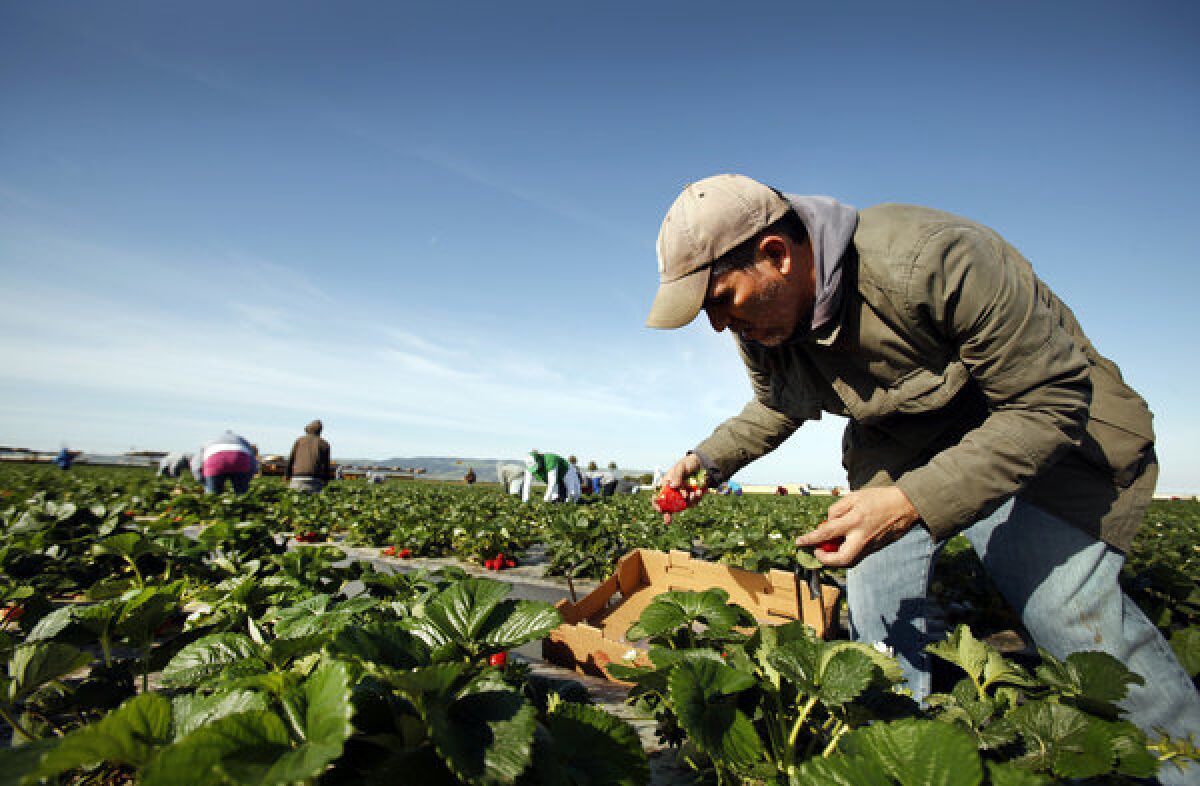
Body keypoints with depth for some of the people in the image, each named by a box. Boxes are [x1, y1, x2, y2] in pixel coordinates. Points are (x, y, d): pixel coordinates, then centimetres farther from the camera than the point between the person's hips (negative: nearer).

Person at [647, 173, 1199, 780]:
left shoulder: (932, 260, -36)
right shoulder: (761, 326, -13)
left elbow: (1050, 399, -29)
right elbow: (776, 410, 10)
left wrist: (917, 503, -39)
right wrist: (708, 460, -2)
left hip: (1034, 420, -5)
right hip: (898, 442, 6)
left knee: (1067, 604, -15)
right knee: (876, 593, -4)